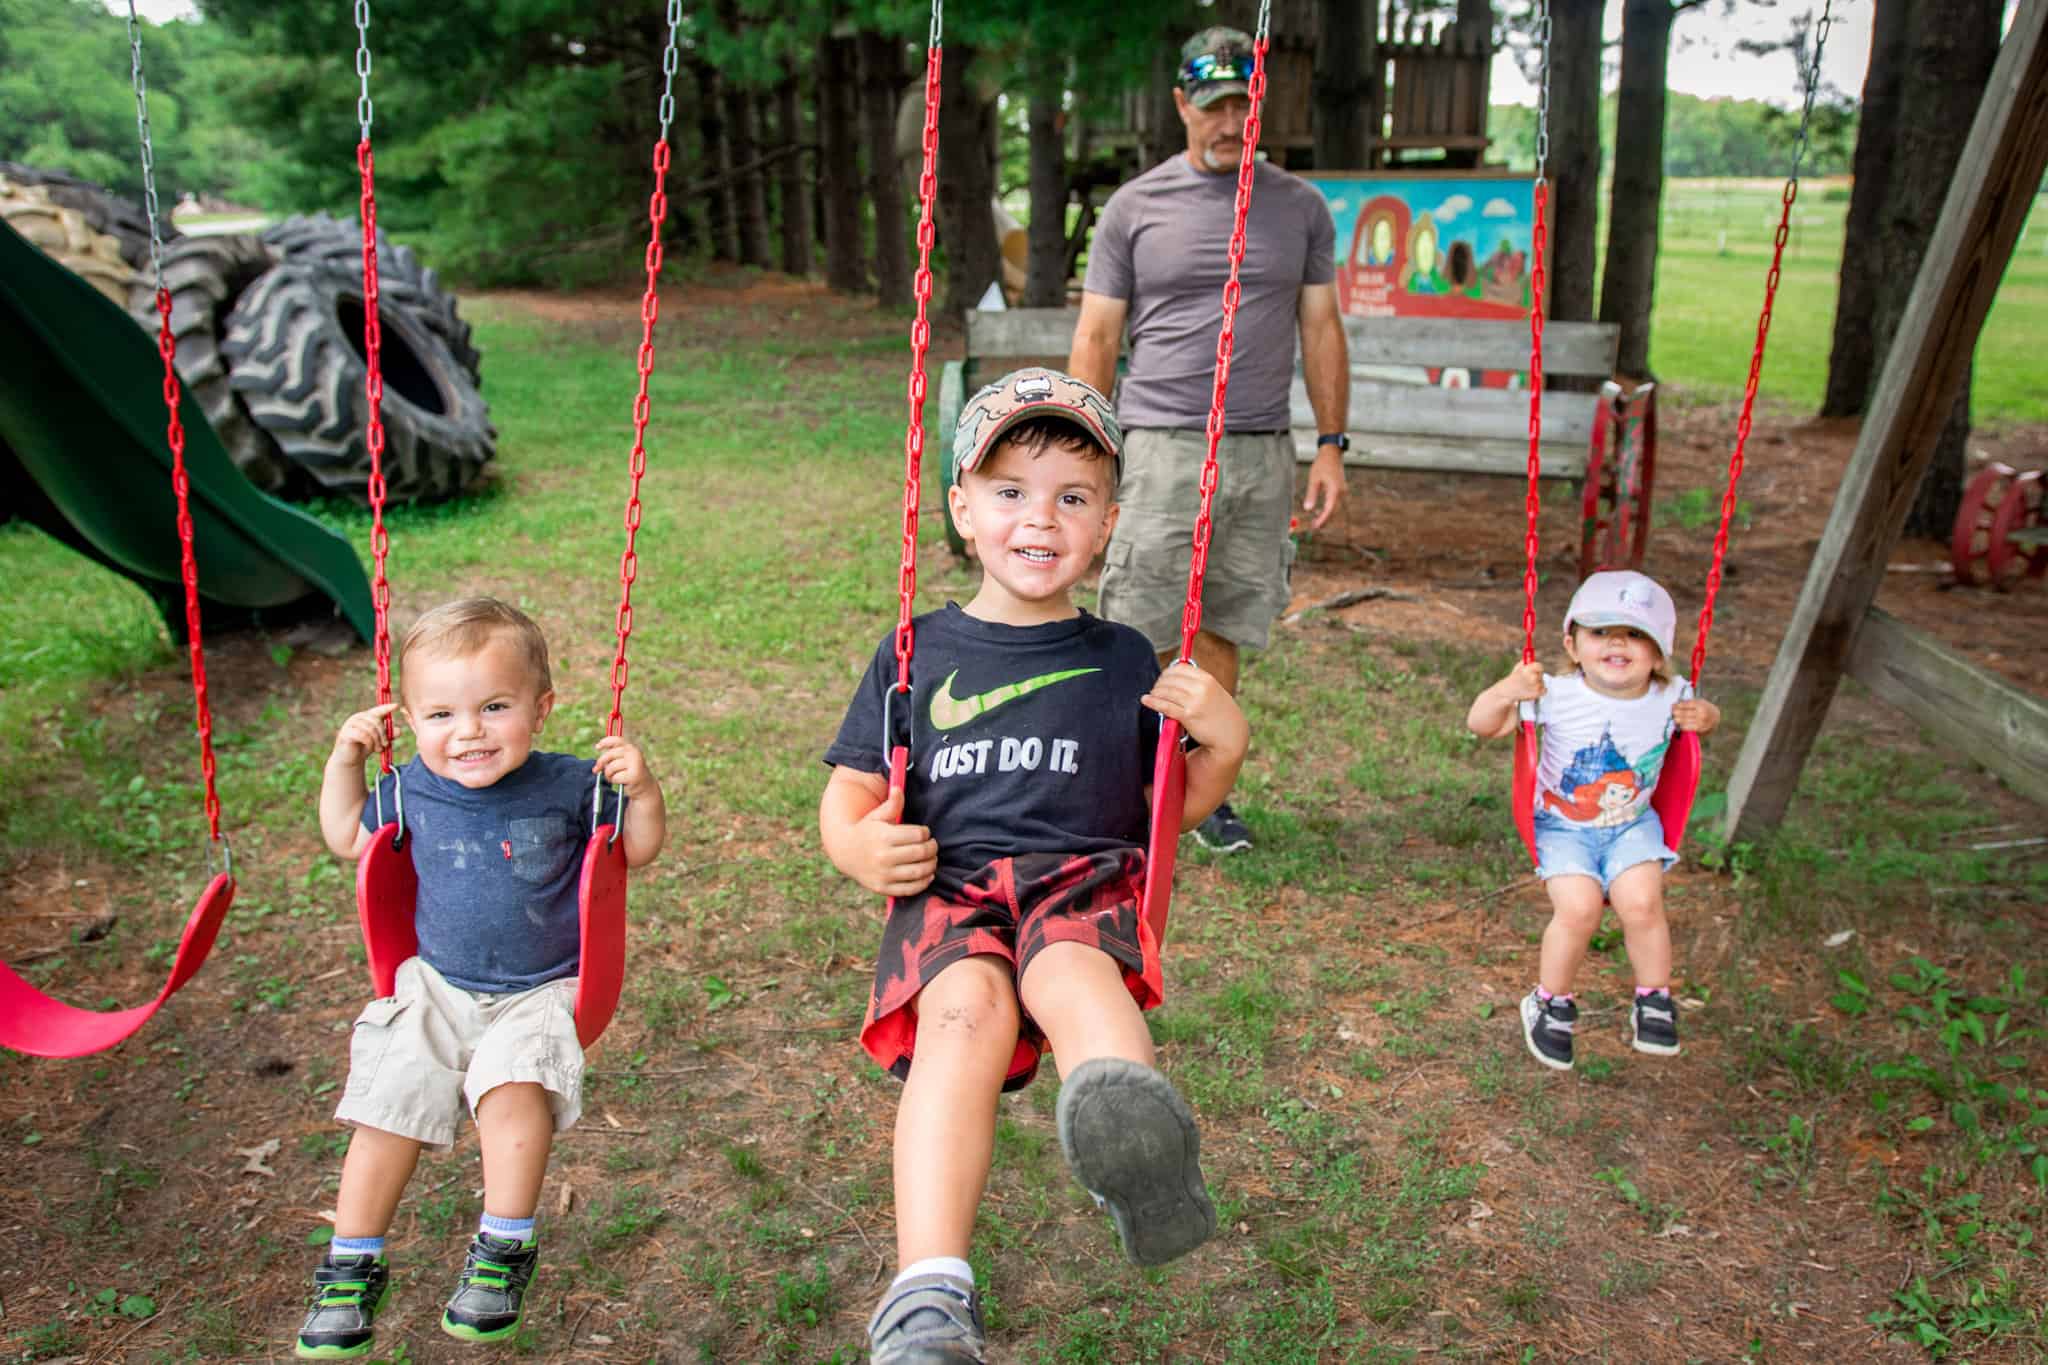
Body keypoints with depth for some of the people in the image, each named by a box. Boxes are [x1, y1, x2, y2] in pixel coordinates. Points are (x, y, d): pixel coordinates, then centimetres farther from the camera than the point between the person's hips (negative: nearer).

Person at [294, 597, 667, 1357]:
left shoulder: (568, 787, -13)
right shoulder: (413, 790, -4)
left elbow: (638, 852, -1)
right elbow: (346, 840, 15)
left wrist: (642, 791, -21)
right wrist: (345, 760, 1)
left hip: (539, 995, -3)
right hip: (436, 988, 4)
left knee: (512, 1084, -30)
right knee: (389, 1106, -2)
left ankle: (504, 1252, -13)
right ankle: (352, 1270, 20)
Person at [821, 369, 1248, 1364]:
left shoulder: (1123, 659, 18)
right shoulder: (917, 654, 16)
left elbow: (1177, 804, 22)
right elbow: (848, 796, 16)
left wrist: (1224, 741, 1)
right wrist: (862, 848, -8)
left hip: (1084, 880, 0)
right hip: (948, 886, 0)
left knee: (1071, 976, -36)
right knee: (968, 1004, -34)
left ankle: (1131, 1137, -68)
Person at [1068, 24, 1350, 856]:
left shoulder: (1300, 209, 12)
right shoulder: (1135, 208, 5)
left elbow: (1320, 330, 13)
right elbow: (1096, 338, 4)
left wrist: (1331, 446, 7)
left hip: (1262, 452, 3)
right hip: (1162, 445, -2)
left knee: (1222, 628, 8)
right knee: (1139, 637, -6)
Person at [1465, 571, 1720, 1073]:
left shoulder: (1669, 698, -10)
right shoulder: (1556, 694, -20)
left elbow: (1701, 713, 14)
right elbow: (1481, 725, -18)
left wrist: (1706, 716, -11)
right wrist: (1507, 692, -38)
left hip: (1632, 825, 2)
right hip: (1562, 827, -2)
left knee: (1641, 903, -21)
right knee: (1578, 908, -22)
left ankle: (1654, 1001, 6)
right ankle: (1552, 1003, 5)